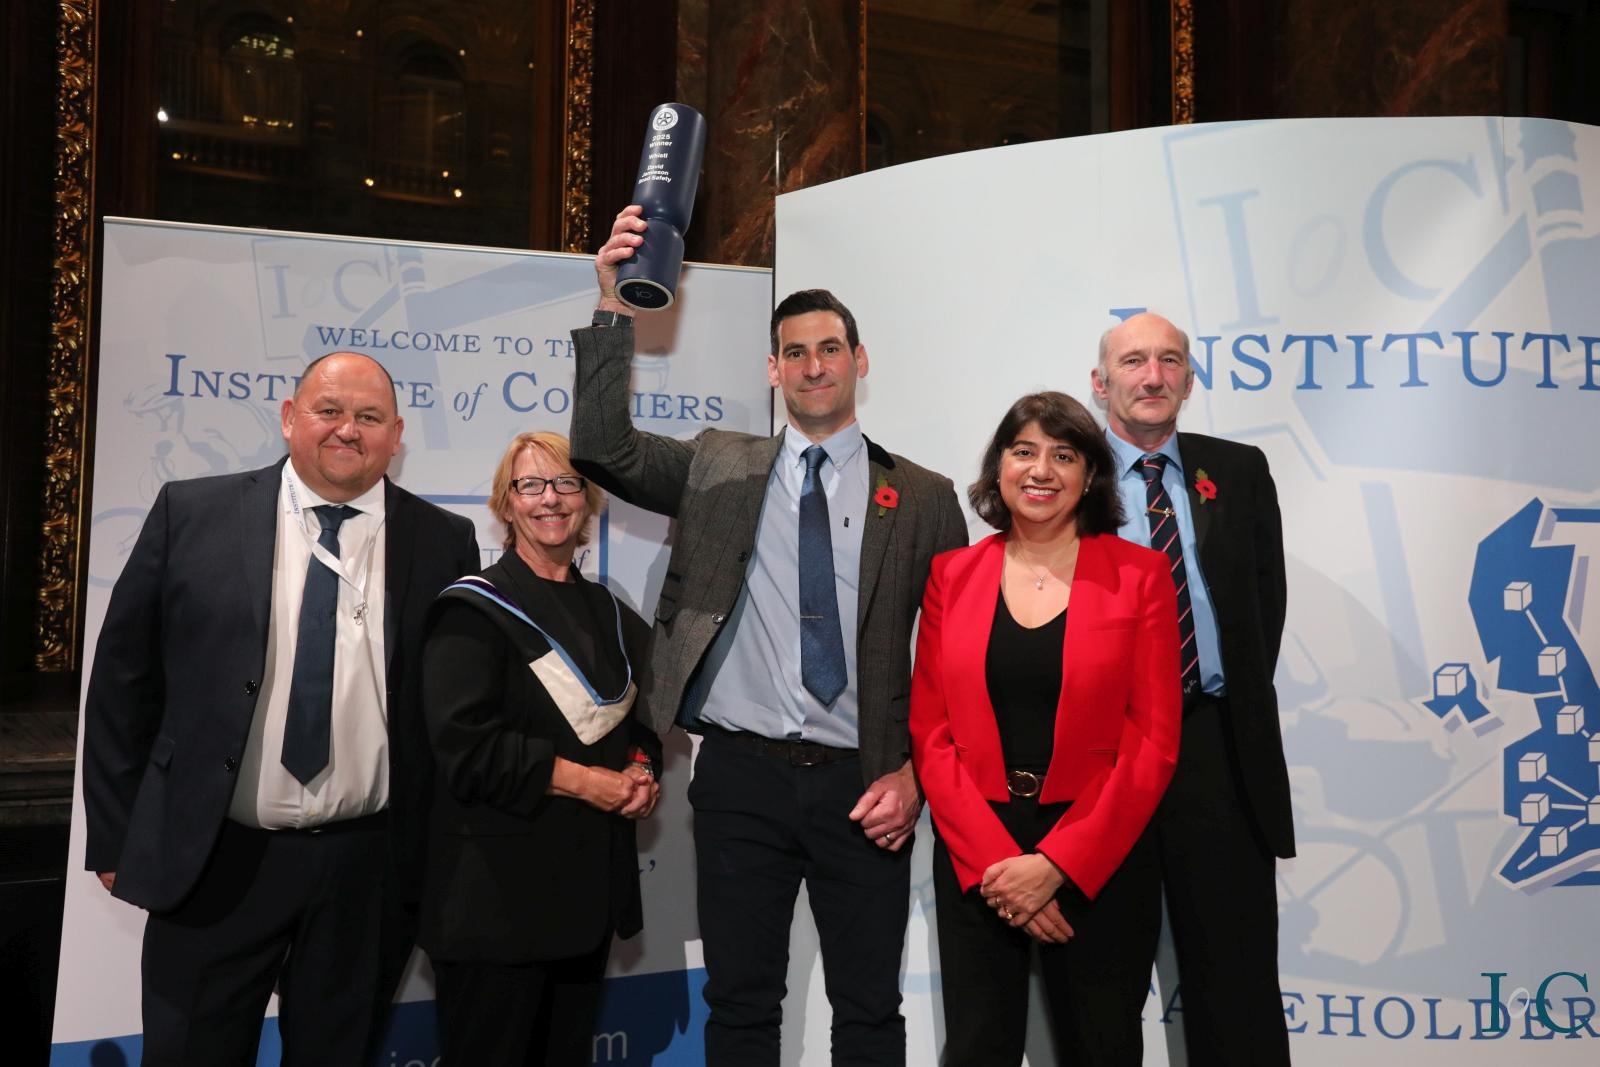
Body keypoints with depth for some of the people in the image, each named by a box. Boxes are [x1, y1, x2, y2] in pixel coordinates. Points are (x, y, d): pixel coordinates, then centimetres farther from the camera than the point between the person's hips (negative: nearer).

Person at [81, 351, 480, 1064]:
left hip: (368, 870, 1)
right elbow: (123, 679, 3)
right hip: (211, 862, 0)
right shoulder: (191, 513, -2)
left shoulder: (445, 543, -1)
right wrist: (116, 836, 3)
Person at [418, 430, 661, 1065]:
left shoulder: (609, 614, 13)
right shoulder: (475, 609, -7)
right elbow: (465, 743, -17)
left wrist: (640, 771, -2)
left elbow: (639, 716, 20)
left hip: (591, 880, 6)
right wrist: (581, 779, -17)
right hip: (499, 885, -6)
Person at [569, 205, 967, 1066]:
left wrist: (914, 774, -4)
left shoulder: (924, 498, 3)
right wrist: (612, 306, -14)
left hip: (864, 786, 0)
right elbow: (602, 448, -7)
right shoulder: (720, 468, 6)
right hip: (741, 775, 1)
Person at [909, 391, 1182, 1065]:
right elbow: (931, 733, 1)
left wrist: (1056, 863, -12)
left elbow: (1154, 742, -5)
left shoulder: (1139, 574, -1)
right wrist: (995, 859, -10)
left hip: (1098, 859, -1)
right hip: (975, 862, 1)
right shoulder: (952, 574, 3)